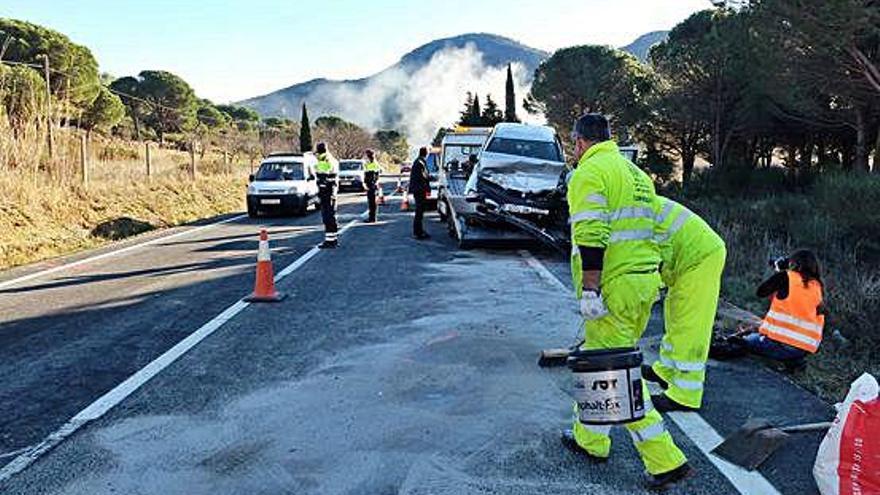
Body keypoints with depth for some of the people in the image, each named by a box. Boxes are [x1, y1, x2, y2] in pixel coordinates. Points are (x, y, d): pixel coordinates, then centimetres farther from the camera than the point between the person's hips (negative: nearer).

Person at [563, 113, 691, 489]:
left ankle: (665, 460, 1)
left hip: (614, 286, -9)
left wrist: (589, 289, -22)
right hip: (645, 279, 10)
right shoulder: (635, 172, 19)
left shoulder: (590, 172, -11)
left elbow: (592, 235, -22)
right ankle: (589, 438, 32)